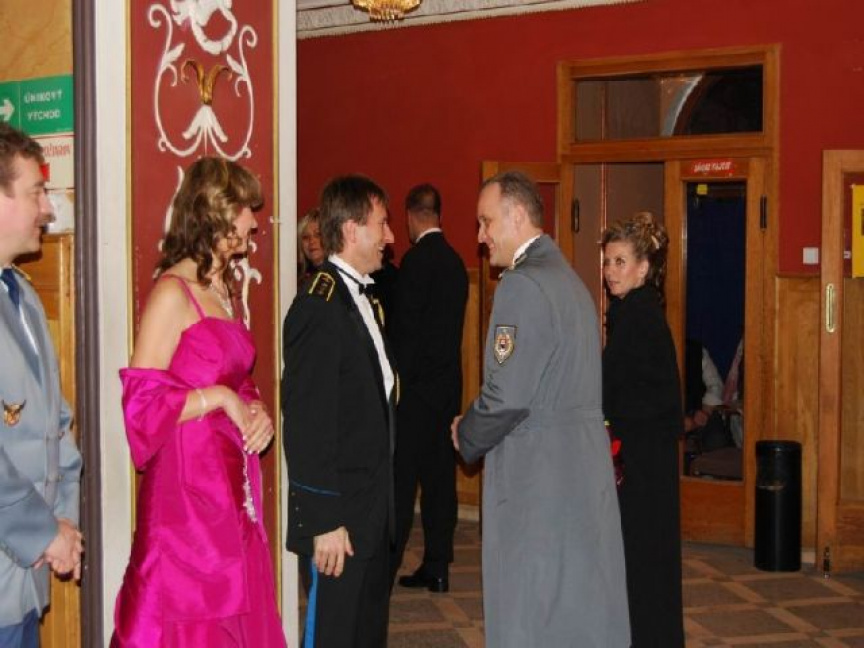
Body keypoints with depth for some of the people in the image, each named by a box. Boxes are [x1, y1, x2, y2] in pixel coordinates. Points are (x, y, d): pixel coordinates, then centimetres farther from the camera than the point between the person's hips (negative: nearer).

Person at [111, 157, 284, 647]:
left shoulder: (223, 288, 13)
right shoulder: (172, 293, -12)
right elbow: (141, 403, -19)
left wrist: (256, 411, 6)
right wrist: (219, 398, -14)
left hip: (233, 483, 8)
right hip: (188, 484, -8)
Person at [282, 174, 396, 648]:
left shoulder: (363, 296, 12)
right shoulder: (320, 305, -18)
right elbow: (307, 422, -21)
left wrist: (383, 504, 14)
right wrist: (324, 520, -21)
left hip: (372, 508, 9)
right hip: (339, 512, -9)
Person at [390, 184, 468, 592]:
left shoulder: (417, 259, -13)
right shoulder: (455, 261, 12)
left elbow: (406, 328, -15)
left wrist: (396, 381, -11)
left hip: (417, 385, -7)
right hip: (448, 383, 8)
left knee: (402, 478, -3)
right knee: (440, 475, 9)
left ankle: (386, 567, 2)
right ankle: (437, 566, 13)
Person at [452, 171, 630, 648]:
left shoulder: (522, 285, -15)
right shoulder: (568, 277, 15)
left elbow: (507, 396, -20)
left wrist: (466, 437, -2)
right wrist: (476, 430, 13)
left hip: (537, 476, -9)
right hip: (584, 468, 9)